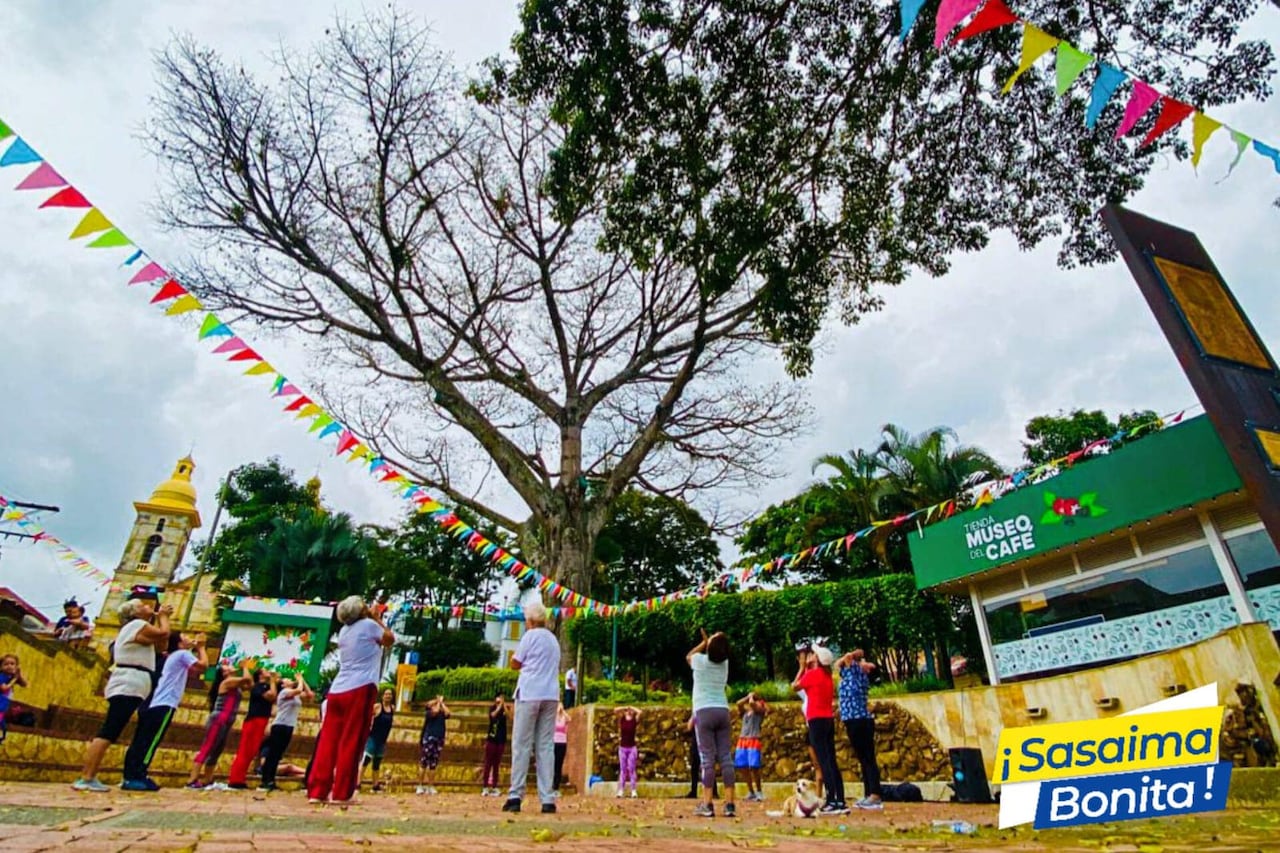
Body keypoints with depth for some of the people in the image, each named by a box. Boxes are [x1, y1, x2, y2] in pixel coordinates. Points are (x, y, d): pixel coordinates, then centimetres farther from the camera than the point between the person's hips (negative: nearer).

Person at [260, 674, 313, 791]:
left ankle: (271, 781, 10)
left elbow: (310, 694, 12)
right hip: (280, 726, -8)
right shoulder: (284, 692, -6)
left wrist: (303, 680, 10)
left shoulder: (297, 696, 17)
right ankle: (265, 781, -6)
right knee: (272, 754, -7)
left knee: (278, 755, 8)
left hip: (289, 727, 8)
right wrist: (299, 680, -5)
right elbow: (299, 690, -23)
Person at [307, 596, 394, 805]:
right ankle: (340, 794, -1)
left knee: (328, 741, 7)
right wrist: (377, 619, 15)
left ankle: (316, 791, 8)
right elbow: (390, 640, 9)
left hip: (337, 691, 7)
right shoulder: (369, 625, -3)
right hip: (360, 690, -7)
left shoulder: (344, 630, 17)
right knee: (351, 743, -3)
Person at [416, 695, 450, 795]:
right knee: (423, 763, -4)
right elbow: (435, 711, -21)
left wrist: (442, 703, 0)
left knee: (433, 764, 7)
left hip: (440, 740, 4)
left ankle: (431, 786, 12)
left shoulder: (442, 714, 12)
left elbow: (448, 714, -8)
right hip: (429, 738, -4)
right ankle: (420, 786, 2)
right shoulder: (429, 713, -1)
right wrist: (438, 701, -4)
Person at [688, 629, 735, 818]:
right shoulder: (724, 663, 7)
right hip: (723, 711, 4)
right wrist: (713, 641, 20)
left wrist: (705, 642, 20)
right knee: (725, 757, 3)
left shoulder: (701, 660, -4)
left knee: (707, 758, -4)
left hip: (705, 711, -4)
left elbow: (688, 656, 19)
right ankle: (729, 804, 2)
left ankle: (707, 804, -4)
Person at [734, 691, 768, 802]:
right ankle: (751, 792, 18)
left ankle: (759, 792, 7)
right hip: (742, 740, 6)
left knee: (753, 767, -10)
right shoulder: (745, 711, 19)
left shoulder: (760, 710, 4)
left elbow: (752, 703, -13)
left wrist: (751, 696, 7)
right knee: (743, 767, 4)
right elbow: (739, 703, 2)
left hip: (753, 741, -6)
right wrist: (748, 696, 12)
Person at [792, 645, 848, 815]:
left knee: (824, 762, -7)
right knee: (831, 762, 9)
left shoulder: (811, 673, -9)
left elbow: (794, 686, 3)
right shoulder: (827, 675, 12)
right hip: (829, 720, 8)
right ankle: (840, 802, 9)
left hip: (817, 720, -8)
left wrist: (802, 668, 9)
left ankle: (832, 802, -9)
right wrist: (806, 669, 20)